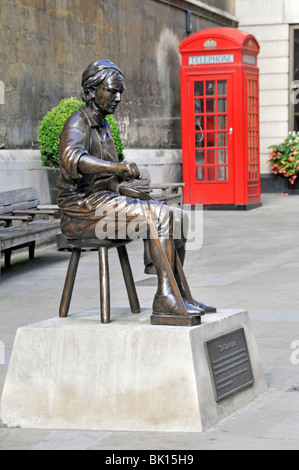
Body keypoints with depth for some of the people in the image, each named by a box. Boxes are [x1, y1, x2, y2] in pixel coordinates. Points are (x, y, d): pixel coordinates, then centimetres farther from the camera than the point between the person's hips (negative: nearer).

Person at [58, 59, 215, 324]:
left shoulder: (102, 125, 18)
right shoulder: (78, 124, -12)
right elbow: (71, 159, -36)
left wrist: (136, 195, 10)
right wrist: (118, 167, -49)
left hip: (106, 199, 9)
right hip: (83, 209, -9)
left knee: (179, 218, 0)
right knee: (160, 218, -25)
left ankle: (176, 293, -1)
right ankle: (165, 298, -26)